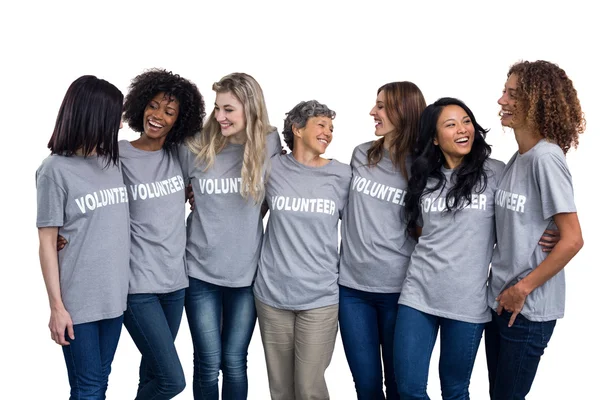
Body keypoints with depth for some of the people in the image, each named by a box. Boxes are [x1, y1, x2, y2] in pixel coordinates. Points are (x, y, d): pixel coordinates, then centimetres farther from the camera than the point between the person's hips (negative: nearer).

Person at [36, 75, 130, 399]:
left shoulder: (112, 161, 7)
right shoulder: (55, 169, -8)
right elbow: (47, 243, -7)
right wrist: (56, 306, -9)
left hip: (114, 294, 5)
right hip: (77, 300, -5)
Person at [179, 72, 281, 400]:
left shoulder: (269, 145, -4)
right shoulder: (195, 147, -6)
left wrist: (247, 216, 0)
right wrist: (199, 206, -4)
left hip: (246, 273, 1)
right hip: (201, 271, 0)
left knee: (234, 363, 11)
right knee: (208, 364, 6)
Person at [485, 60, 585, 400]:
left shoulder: (546, 158, -17)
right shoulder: (517, 159, 8)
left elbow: (572, 240, -20)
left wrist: (522, 289, -16)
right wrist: (502, 288, 5)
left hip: (528, 308, -8)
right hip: (500, 300, 8)